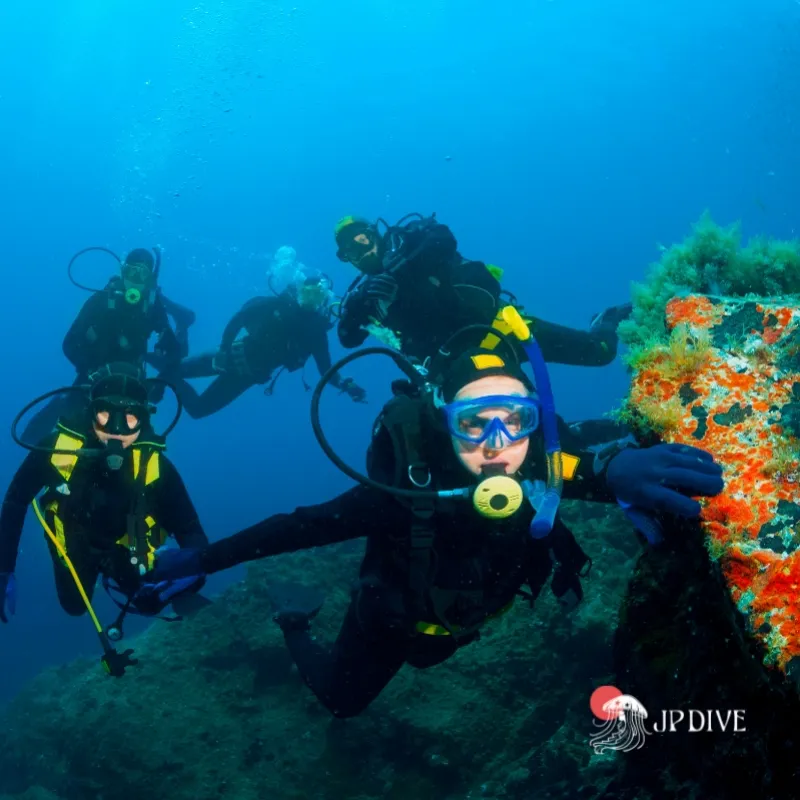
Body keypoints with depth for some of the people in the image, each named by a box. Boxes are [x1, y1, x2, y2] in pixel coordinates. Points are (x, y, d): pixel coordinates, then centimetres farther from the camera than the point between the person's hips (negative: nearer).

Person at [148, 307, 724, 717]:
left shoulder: (546, 461, -39)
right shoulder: (404, 494, -46)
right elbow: (303, 525, -37)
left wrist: (623, 468, -73)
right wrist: (199, 561, -33)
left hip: (466, 612, 4)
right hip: (396, 615, -4)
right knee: (343, 700, 22)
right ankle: (296, 620, 45)